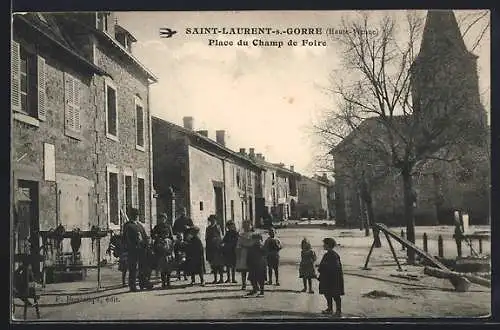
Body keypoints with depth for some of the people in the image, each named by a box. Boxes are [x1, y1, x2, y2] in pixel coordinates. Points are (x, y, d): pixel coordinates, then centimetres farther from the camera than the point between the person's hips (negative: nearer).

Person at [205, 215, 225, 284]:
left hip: (217, 247, -5)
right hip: (210, 248, 5)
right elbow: (206, 238, 15)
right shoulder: (208, 228, 13)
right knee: (213, 263, 8)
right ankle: (215, 279, 15)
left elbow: (221, 238, -4)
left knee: (219, 263, -3)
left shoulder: (217, 227, -2)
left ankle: (221, 278, 2)